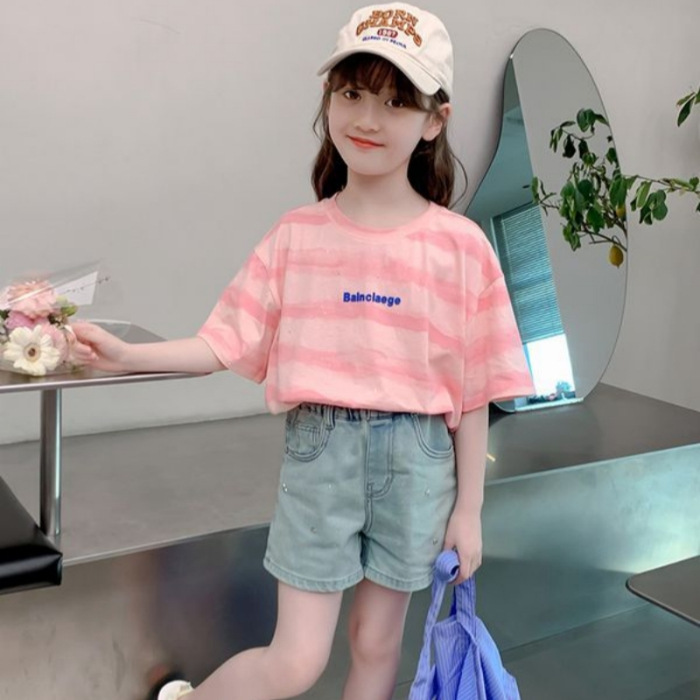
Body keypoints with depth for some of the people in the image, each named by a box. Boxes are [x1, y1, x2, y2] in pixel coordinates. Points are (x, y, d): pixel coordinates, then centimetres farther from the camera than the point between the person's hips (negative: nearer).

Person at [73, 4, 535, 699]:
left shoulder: (459, 246, -6)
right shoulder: (297, 236, 0)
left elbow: (471, 389, -2)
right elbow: (230, 342, 0)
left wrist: (468, 509, 1)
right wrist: (127, 355, -12)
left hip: (415, 458, 0)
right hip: (318, 449, 0)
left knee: (376, 643, 16)